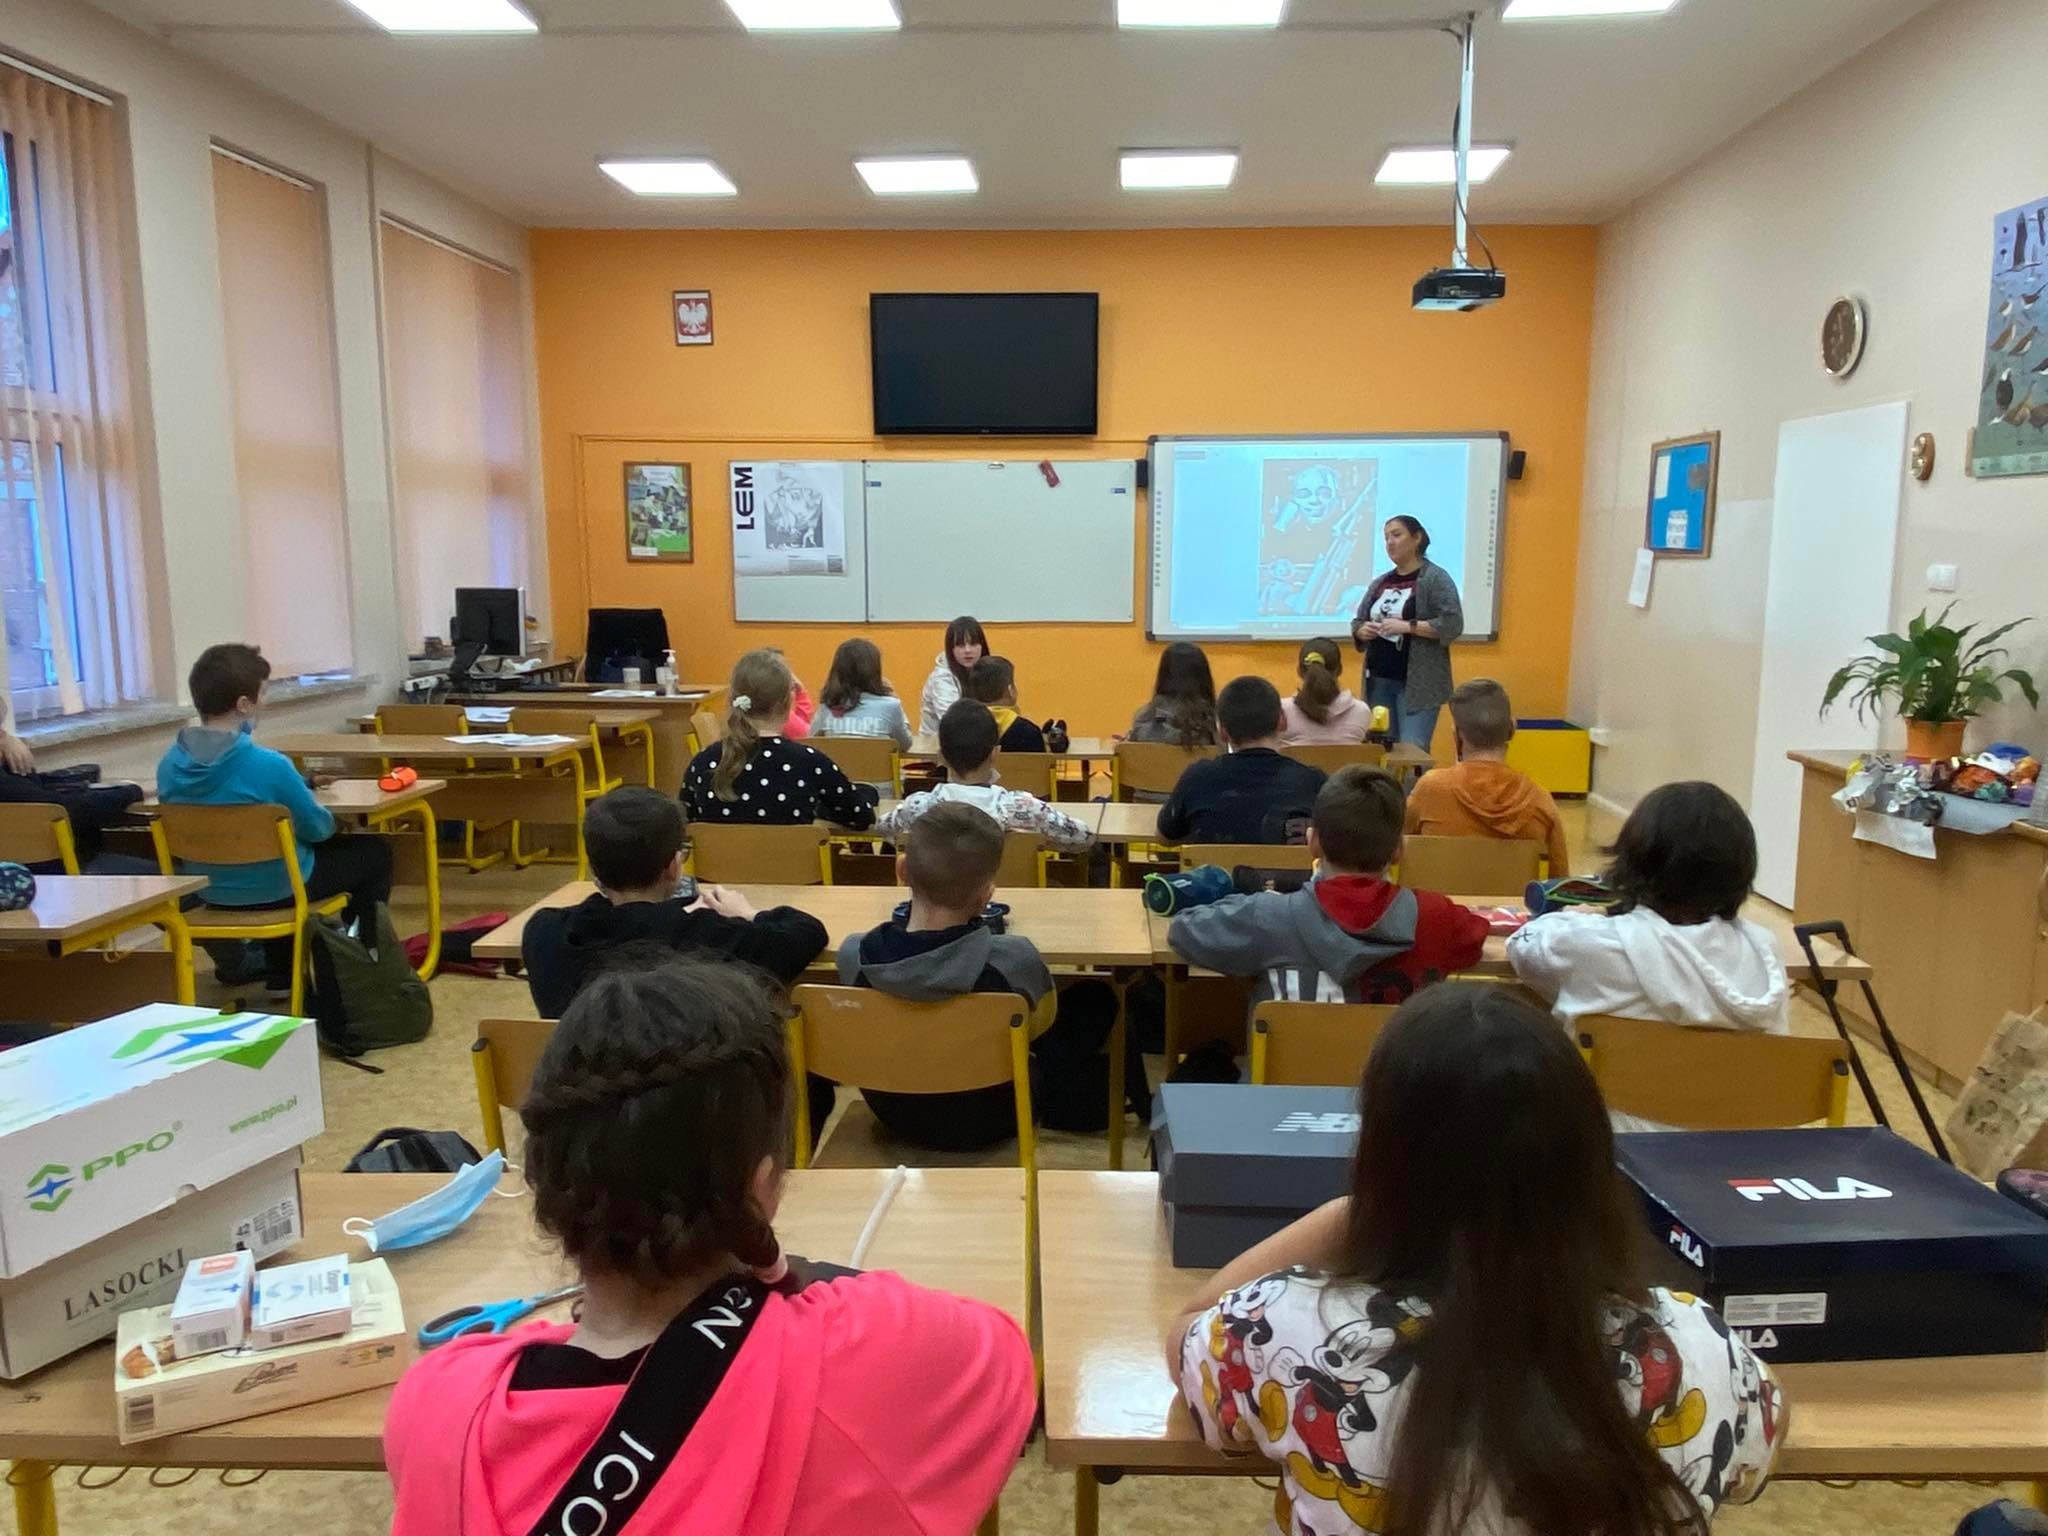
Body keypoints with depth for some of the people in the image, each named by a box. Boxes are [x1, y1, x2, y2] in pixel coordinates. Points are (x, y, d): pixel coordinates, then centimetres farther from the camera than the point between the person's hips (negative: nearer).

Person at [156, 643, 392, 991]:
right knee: (375, 852, 18)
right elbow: (318, 828, -14)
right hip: (275, 889, -6)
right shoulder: (268, 766, -28)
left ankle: (281, 972, 37)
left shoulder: (169, 764, -10)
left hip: (209, 892, 6)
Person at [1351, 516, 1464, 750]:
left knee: (1412, 750, -12)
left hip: (1416, 682, -6)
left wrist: (1407, 626, -19)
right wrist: (1362, 631, -3)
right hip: (1379, 679, 6)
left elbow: (1452, 625, -13)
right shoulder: (1379, 582, 14)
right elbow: (1357, 622, 20)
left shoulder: (1436, 578, -5)